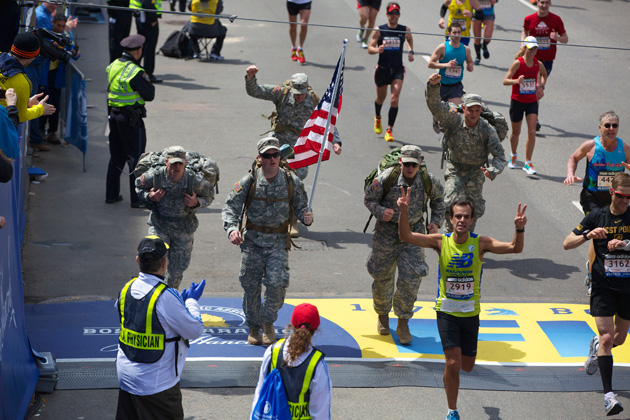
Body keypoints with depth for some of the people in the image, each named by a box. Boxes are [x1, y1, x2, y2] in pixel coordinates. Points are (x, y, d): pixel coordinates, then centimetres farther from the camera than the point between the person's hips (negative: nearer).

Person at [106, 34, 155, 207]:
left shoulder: (113, 66, 6)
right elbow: (149, 95, -15)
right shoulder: (136, 72, -19)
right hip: (131, 118, -8)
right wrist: (147, 82, 3)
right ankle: (137, 198, 2)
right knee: (136, 157, 0)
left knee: (116, 157, 16)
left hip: (114, 114, 8)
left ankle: (112, 194, 21)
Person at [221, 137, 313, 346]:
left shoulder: (291, 181, -2)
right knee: (251, 286, 4)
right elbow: (231, 207, -3)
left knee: (277, 282, -16)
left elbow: (300, 207, 7)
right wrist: (232, 228, -21)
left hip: (278, 242, 0)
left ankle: (268, 322, 10)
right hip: (252, 241, 0)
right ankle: (254, 327, 26)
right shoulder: (249, 181, -5)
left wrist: (307, 217, -17)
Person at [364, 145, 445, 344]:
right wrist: (380, 211, -23)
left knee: (411, 277, -9)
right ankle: (382, 315, 37)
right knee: (382, 276, 10)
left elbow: (438, 199, 12)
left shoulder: (429, 181, -10)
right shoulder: (387, 178, -16)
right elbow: (369, 199, -4)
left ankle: (403, 324, 4)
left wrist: (436, 221, 0)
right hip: (387, 232, 0)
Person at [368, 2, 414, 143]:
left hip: (398, 69, 0)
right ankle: (377, 118, 52)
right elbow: (370, 48, -7)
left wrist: (410, 51, 5)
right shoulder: (379, 30, -6)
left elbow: (410, 39, 22)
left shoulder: (405, 30, -1)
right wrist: (377, 50, -28)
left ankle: (389, 130, -12)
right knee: (381, 98, 19)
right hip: (382, 69, 0)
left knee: (394, 99, -16)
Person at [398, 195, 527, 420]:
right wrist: (404, 212, -35)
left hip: (471, 312, 2)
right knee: (453, 364, -12)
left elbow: (515, 248, -19)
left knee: (467, 366, 14)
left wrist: (520, 229, -39)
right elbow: (406, 236, -18)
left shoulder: (480, 243, -9)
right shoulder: (441, 241, -10)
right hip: (446, 311, -2)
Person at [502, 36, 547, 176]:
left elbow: (544, 74, 22)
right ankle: (513, 156, 39)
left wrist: (541, 86, 9)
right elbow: (505, 81, -19)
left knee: (532, 132, -9)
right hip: (517, 101, -3)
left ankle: (528, 163, -2)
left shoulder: (538, 64, -2)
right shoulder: (518, 63, -15)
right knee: (516, 132, 12)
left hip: (532, 102, 3)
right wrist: (516, 81, -37)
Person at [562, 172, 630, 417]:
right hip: (603, 287, -2)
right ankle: (608, 394, -14)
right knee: (607, 336, -13)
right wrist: (588, 235, -17)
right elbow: (567, 244, 1)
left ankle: (596, 346, 52)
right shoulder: (597, 217, -2)